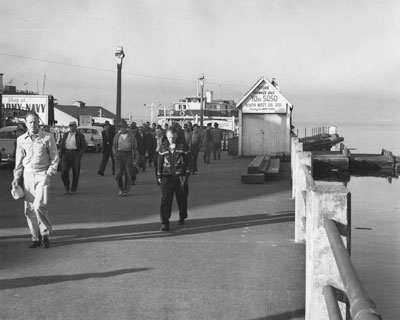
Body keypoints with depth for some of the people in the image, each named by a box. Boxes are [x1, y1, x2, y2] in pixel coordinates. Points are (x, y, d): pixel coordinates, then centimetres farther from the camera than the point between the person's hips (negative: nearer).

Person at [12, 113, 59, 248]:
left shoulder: (47, 138, -1)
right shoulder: (21, 140, 8)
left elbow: (54, 157, 5)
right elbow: (19, 161, 14)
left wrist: (51, 171, -6)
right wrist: (16, 178, 8)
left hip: (42, 174, -3)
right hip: (27, 175, 3)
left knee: (39, 205, -15)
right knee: (28, 209, 1)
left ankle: (45, 234, 4)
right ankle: (35, 237, 13)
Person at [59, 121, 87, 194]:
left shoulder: (80, 135, 1)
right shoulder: (65, 134, 12)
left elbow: (84, 146, -1)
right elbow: (62, 145, 15)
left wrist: (80, 154, -12)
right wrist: (61, 155, 3)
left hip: (75, 154, -2)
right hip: (66, 153, 2)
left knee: (75, 173, 1)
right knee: (64, 172, -10)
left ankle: (73, 189, 14)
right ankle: (67, 185, 12)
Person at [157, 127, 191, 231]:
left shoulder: (183, 145, -2)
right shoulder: (163, 146, 6)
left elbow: (188, 160, 1)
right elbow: (160, 162, 12)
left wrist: (186, 174, -6)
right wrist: (159, 175, 9)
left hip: (180, 176, -1)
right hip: (167, 176, 1)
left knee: (182, 199, 10)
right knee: (165, 199, -10)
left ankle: (182, 217, 33)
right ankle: (165, 222, -12)